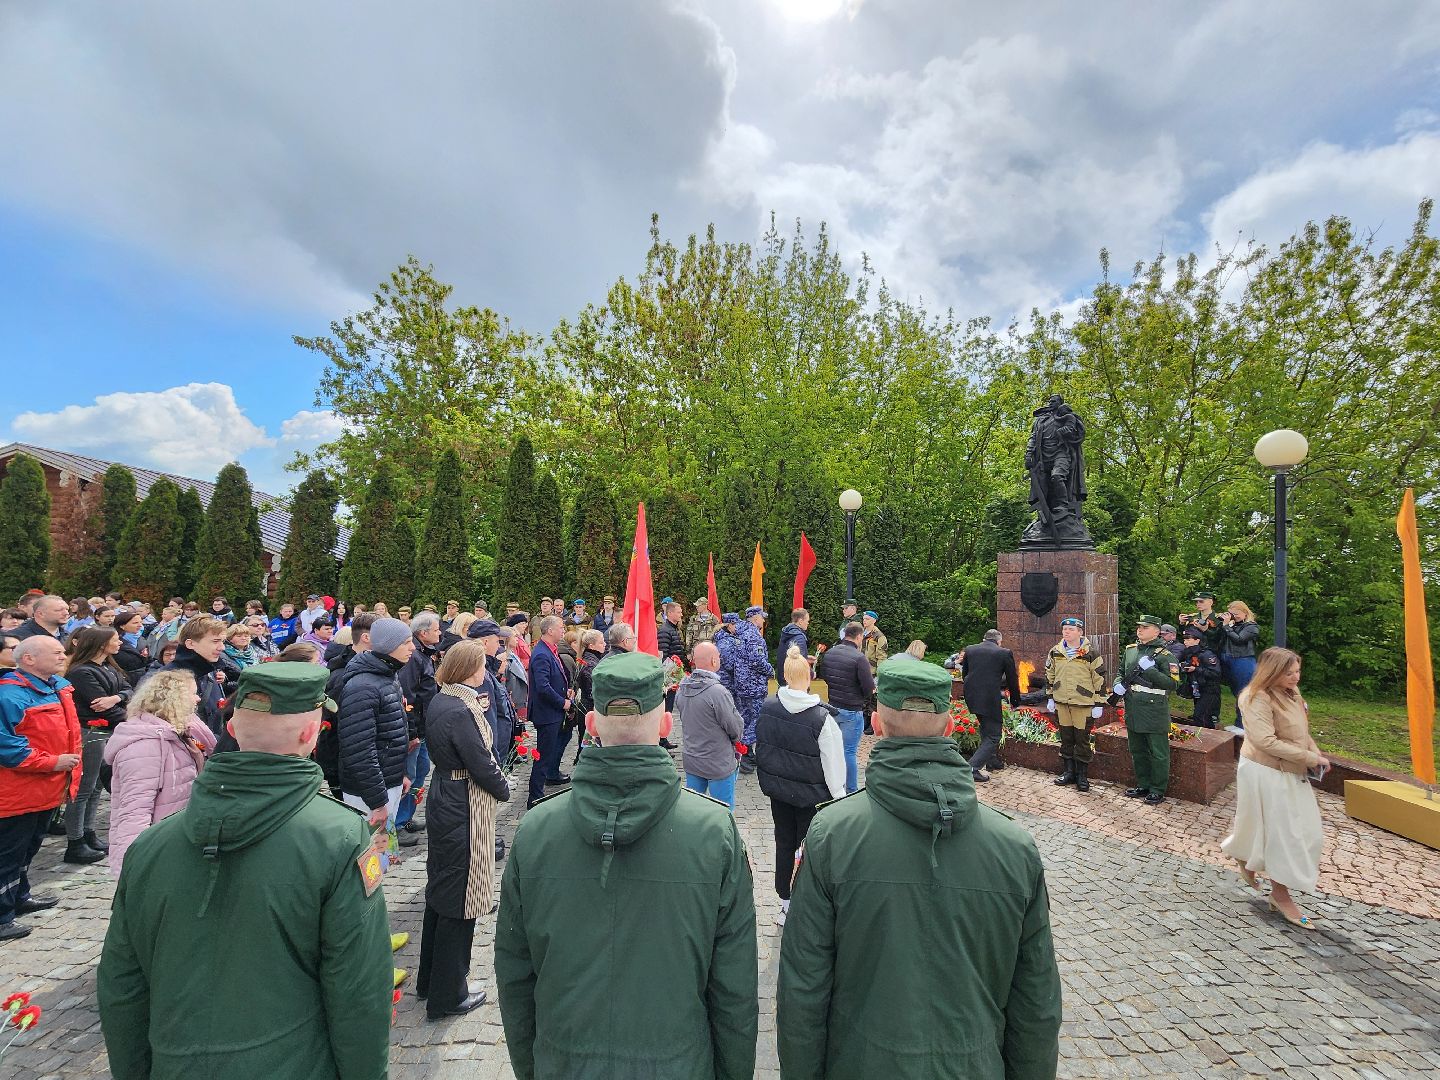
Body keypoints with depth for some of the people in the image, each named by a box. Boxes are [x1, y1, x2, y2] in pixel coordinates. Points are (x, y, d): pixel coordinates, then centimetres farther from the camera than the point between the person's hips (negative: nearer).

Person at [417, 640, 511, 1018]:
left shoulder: (439, 702, 4)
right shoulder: (460, 712, -25)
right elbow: (481, 764, -22)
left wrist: (477, 712, 4)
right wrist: (504, 789, -5)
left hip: (443, 804, 10)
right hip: (464, 812, -10)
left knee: (441, 893, 22)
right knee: (459, 901, 5)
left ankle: (430, 980, 39)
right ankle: (447, 995, 20)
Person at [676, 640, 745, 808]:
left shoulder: (681, 688, -5)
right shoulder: (718, 692, -26)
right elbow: (736, 728, -16)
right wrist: (735, 739, 5)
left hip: (690, 761, 6)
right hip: (719, 764, -6)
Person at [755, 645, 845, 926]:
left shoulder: (768, 707, -10)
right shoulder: (821, 718, -24)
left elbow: (760, 747, 4)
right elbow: (833, 766, -16)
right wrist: (839, 798, -3)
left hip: (777, 790, 5)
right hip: (811, 796, -4)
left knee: (784, 844, 20)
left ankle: (785, 902, 34)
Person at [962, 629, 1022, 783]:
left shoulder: (969, 649, 7)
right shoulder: (1005, 653, -4)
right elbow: (1012, 679, 3)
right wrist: (1015, 700, 17)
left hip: (971, 697, 6)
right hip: (991, 699, -5)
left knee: (986, 727, 27)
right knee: (993, 736, 3)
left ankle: (991, 758, 35)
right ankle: (973, 767, -10)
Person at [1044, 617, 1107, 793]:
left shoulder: (1091, 653, -9)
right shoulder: (1055, 652, 5)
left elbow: (1100, 679, -6)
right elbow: (1049, 675, 16)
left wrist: (1099, 704, -7)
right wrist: (1050, 697, 13)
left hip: (1083, 704, -4)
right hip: (1061, 702, 4)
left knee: (1082, 740, 4)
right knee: (1066, 739, 12)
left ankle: (1082, 776, 16)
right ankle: (1068, 772, 24)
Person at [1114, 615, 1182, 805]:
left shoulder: (1164, 654, -10)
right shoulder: (1130, 650, 10)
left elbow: (1173, 684, -16)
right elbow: (1121, 672, 22)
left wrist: (1150, 670, -23)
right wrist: (1118, 684, 2)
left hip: (1155, 713, -7)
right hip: (1133, 711, 7)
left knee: (1158, 753, 5)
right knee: (1137, 751, 17)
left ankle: (1158, 791, 17)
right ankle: (1142, 785, 31)